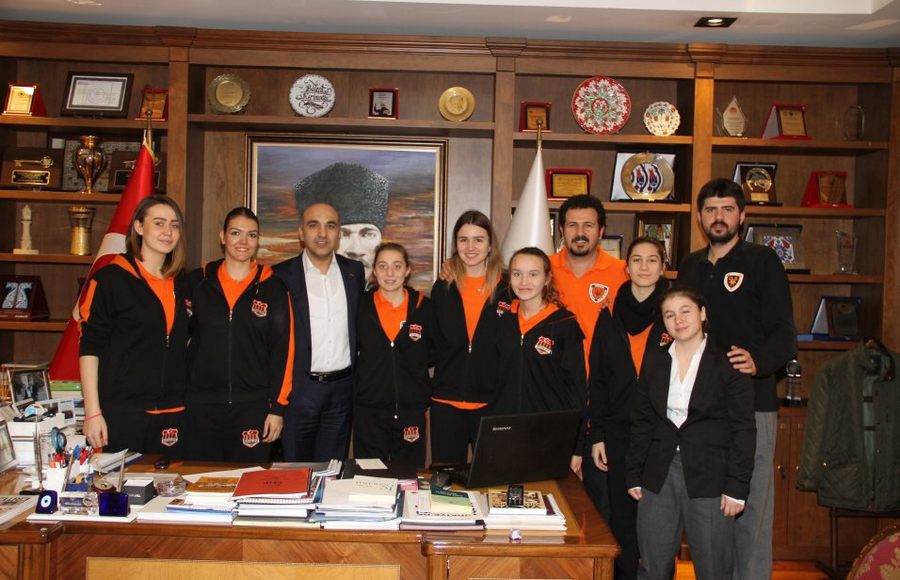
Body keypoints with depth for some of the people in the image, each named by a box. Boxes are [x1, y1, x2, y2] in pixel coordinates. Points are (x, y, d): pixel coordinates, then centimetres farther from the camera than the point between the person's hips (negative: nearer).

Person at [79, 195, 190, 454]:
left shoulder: (182, 284, 12)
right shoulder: (110, 279, -3)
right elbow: (89, 347, -6)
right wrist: (93, 412, -12)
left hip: (172, 414, 5)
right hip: (120, 413, -4)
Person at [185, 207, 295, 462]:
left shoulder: (273, 287, 1)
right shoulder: (197, 281, 5)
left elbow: (283, 350, 0)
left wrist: (277, 407, -3)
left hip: (254, 406, -1)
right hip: (200, 404, 1)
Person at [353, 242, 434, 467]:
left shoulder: (424, 308, 0)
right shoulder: (360, 305, 0)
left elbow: (434, 353, 11)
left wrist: (415, 361, -1)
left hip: (411, 411, 0)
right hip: (368, 411, 0)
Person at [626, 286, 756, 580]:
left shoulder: (728, 363, -3)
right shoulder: (654, 359, 9)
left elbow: (743, 429, -4)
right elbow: (641, 421, 11)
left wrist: (737, 487, -9)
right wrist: (633, 475, 7)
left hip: (709, 478, -3)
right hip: (659, 476, 4)